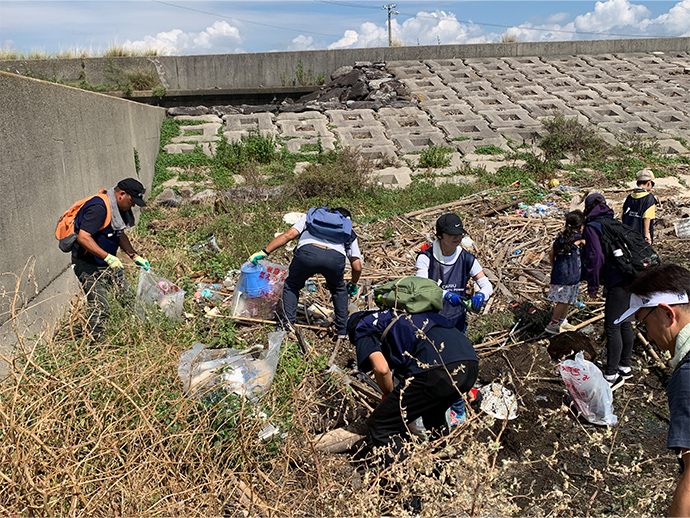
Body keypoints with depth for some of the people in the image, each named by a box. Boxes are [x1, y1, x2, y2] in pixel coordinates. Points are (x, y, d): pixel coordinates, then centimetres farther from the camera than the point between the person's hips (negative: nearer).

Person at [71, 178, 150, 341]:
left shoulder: (119, 208, 7)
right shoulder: (99, 208, -24)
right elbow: (83, 237, -30)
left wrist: (135, 256, 13)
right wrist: (108, 257, -33)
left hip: (107, 263, 9)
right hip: (88, 265, -9)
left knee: (127, 297, 6)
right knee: (100, 307, -13)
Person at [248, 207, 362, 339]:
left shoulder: (311, 217, 37)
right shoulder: (349, 233, 37)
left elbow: (288, 235, 20)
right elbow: (357, 267, 31)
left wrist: (264, 252, 22)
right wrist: (353, 285, 50)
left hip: (308, 252, -1)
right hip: (336, 257, 1)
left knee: (291, 286, 27)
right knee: (339, 290, 31)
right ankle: (343, 330, 30)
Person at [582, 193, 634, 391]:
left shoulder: (592, 227, -6)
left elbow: (595, 257, -16)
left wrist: (593, 286, -8)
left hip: (617, 284, -9)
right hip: (632, 280, 9)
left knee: (612, 328, -1)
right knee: (625, 324, 20)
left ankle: (612, 375, 7)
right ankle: (625, 366, 34)